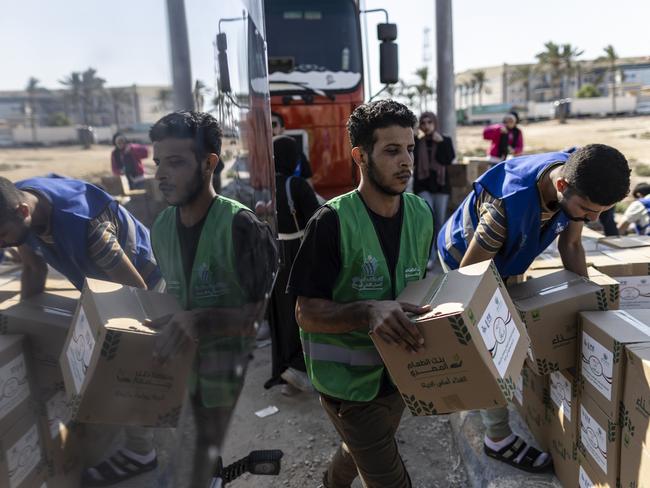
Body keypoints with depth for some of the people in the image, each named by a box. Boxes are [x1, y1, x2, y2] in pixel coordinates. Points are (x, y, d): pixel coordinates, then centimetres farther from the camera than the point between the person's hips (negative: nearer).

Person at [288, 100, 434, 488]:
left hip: (398, 369, 6)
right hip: (348, 378, -6)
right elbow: (307, 314, -20)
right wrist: (369, 311, -35)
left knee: (362, 449, 29)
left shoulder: (421, 214, -4)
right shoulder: (333, 222, -22)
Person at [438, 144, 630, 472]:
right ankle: (498, 438, 16)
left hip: (504, 260, 7)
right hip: (466, 260, -7)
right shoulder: (509, 204, -44)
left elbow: (570, 243, -5)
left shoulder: (577, 182, -23)